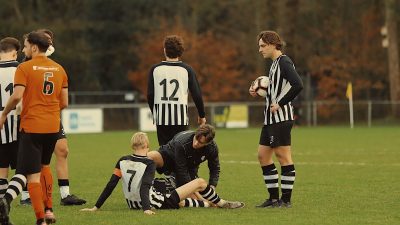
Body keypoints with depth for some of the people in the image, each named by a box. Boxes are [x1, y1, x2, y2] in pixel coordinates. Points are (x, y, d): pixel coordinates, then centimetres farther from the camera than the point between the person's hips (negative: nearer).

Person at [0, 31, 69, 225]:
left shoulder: (24, 68, -8)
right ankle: (48, 209, 22)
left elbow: (17, 96, -18)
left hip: (31, 127, -5)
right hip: (53, 127, 6)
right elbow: (64, 102, 8)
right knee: (44, 166, 26)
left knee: (33, 174, -1)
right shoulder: (59, 69, 8)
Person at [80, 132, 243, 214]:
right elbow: (144, 187, -28)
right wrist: (147, 209, -36)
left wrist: (96, 207, -4)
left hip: (133, 203, 6)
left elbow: (110, 185, -5)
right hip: (154, 203, -6)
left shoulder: (122, 162, -2)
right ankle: (222, 204, 28)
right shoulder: (149, 164, -16)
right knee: (200, 182, 7)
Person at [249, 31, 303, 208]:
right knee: (263, 155, 10)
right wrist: (258, 92, 11)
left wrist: (280, 104, -20)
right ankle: (274, 198, 14)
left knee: (283, 156, -6)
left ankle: (286, 200, -1)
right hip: (271, 119, 10)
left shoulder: (284, 62, -12)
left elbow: (298, 85, -25)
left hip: (281, 118, -10)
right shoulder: (275, 63, 17)